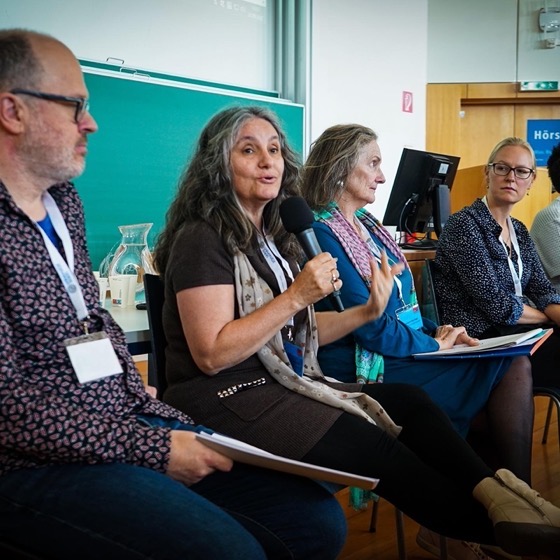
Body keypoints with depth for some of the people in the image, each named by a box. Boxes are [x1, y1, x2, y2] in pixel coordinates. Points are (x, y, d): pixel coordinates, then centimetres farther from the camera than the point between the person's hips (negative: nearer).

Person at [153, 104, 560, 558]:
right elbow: (211, 355, -19)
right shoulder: (202, 239, -12)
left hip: (282, 382, 9)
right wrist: (295, 296, -22)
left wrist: (366, 313, 1)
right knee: (373, 446, -19)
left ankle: (494, 497, -16)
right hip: (228, 401, -8)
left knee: (409, 402, -8)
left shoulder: (270, 236, 15)